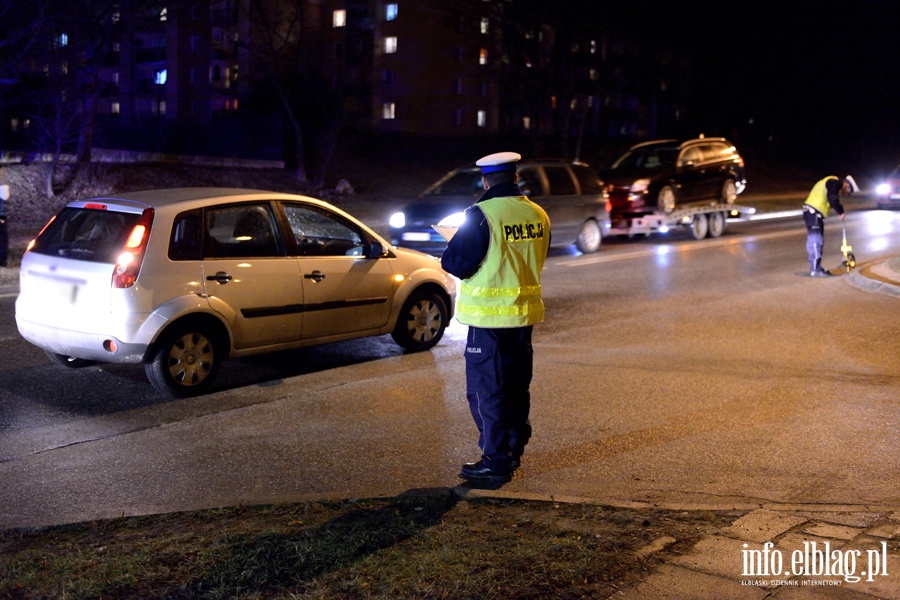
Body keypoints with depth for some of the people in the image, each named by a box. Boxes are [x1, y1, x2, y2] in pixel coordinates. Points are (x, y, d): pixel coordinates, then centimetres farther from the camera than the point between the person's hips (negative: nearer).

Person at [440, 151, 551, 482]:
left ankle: (496, 460, 5)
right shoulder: (537, 214, 3)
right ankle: (514, 450, 28)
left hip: (490, 317, -7)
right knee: (516, 386, 18)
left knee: (486, 388, 2)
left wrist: (448, 254, 4)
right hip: (525, 311, 7)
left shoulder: (482, 215, -17)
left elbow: (458, 264, -16)